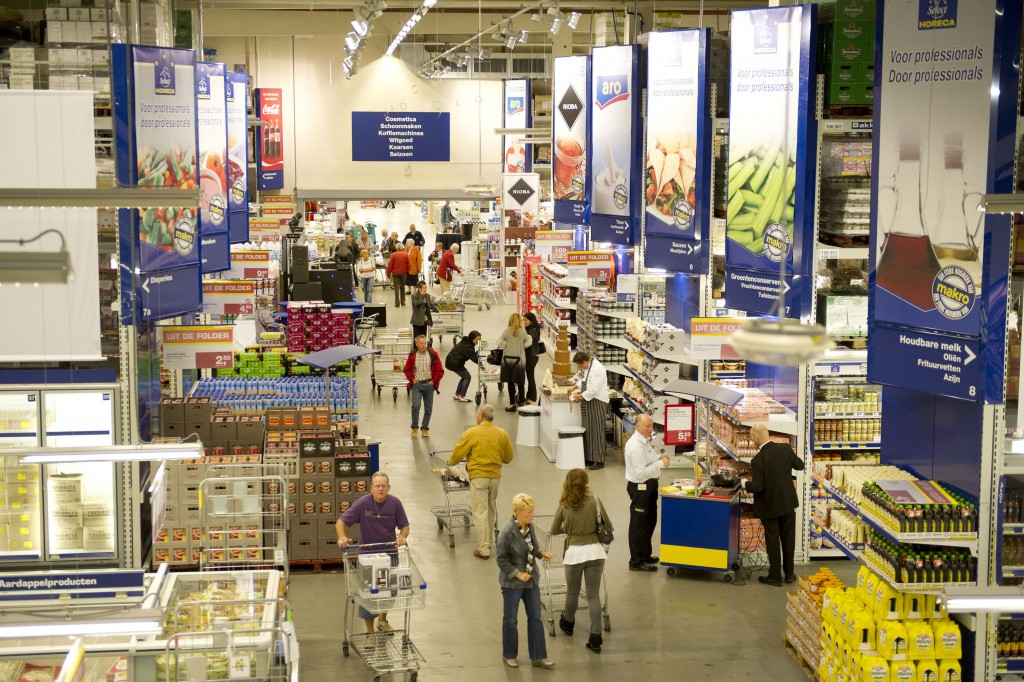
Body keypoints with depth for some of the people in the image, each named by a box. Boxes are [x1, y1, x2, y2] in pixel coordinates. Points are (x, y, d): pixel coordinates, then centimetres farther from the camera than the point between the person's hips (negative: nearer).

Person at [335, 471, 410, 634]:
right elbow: (341, 522, -14)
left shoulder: (395, 503, -9)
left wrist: (402, 537, -24)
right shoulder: (362, 503, -15)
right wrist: (342, 537, -34)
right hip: (367, 553, -2)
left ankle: (382, 620, 39)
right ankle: (370, 631, 14)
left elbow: (404, 526, -2)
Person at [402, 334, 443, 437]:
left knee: (428, 408, 6)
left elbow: (440, 371, 2)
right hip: (417, 384, -1)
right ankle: (414, 427, 3)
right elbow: (407, 369, 12)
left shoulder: (433, 354, -2)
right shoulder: (412, 355, 1)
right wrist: (412, 379, 0)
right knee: (415, 406, -13)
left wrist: (434, 381, -3)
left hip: (429, 384, 1)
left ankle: (425, 428, 20)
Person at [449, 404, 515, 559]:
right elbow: (508, 457, 11)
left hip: (478, 476, -4)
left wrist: (450, 462, 15)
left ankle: (483, 549, -4)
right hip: (496, 476, 5)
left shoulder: (471, 433, -11)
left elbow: (458, 453, -6)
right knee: (491, 510, 21)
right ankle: (488, 541, 32)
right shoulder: (502, 434, 1)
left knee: (480, 513, -2)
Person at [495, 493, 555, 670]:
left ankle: (538, 656, 17)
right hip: (512, 582, -6)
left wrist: (541, 553, -5)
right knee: (510, 620, 11)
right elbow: (501, 559, -16)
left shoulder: (530, 527, -3)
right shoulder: (507, 533, -22)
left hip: (531, 580, 6)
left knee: (535, 618, 8)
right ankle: (509, 655, 27)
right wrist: (518, 574, -19)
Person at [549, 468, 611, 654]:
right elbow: (609, 526, 3)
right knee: (594, 595, 4)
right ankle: (595, 637, -1)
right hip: (595, 550, 0)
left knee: (572, 592, 20)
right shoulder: (595, 502, -5)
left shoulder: (564, 505, -4)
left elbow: (554, 530, 6)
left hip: (574, 552, 0)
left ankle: (568, 623, 44)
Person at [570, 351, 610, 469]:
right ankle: (589, 458, 20)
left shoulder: (596, 369, -22)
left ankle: (599, 461, -1)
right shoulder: (589, 367, 10)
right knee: (588, 431, 13)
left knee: (596, 431, -6)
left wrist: (581, 396, -13)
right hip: (589, 401, 10)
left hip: (597, 402, -10)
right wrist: (576, 386, 15)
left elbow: (593, 390, -24)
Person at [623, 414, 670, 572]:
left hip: (649, 485, 10)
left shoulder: (645, 441, 6)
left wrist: (659, 458, 3)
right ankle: (636, 562, 12)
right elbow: (640, 473, -28)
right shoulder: (635, 446, -26)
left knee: (650, 521, 22)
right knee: (639, 525, 1)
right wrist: (660, 463, -27)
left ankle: (645, 554, 38)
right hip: (640, 488, -10)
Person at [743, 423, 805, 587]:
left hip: (769, 506, -4)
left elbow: (757, 486, -23)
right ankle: (789, 573, 27)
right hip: (788, 502, 4)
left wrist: (745, 484, -3)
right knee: (788, 538, 17)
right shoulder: (785, 449, -10)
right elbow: (800, 465, 5)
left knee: (772, 541, 8)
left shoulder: (757, 460, -23)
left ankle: (775, 576, 16)